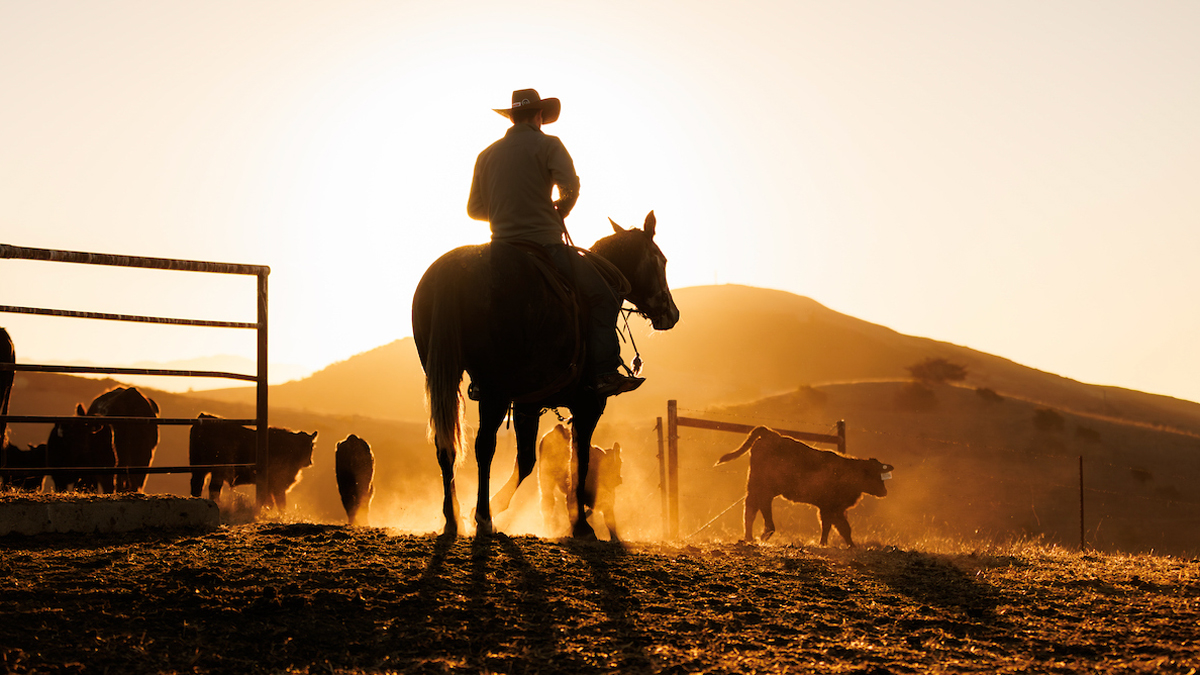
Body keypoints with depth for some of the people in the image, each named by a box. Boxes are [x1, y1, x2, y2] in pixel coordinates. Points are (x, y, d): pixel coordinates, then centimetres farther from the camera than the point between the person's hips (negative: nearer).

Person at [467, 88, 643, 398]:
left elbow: (474, 208, 15)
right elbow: (570, 186, -15)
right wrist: (559, 210, 5)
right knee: (602, 297, 3)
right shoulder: (547, 145, -1)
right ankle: (603, 373, -9)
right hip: (545, 245, -6)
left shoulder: (487, 154, 13)